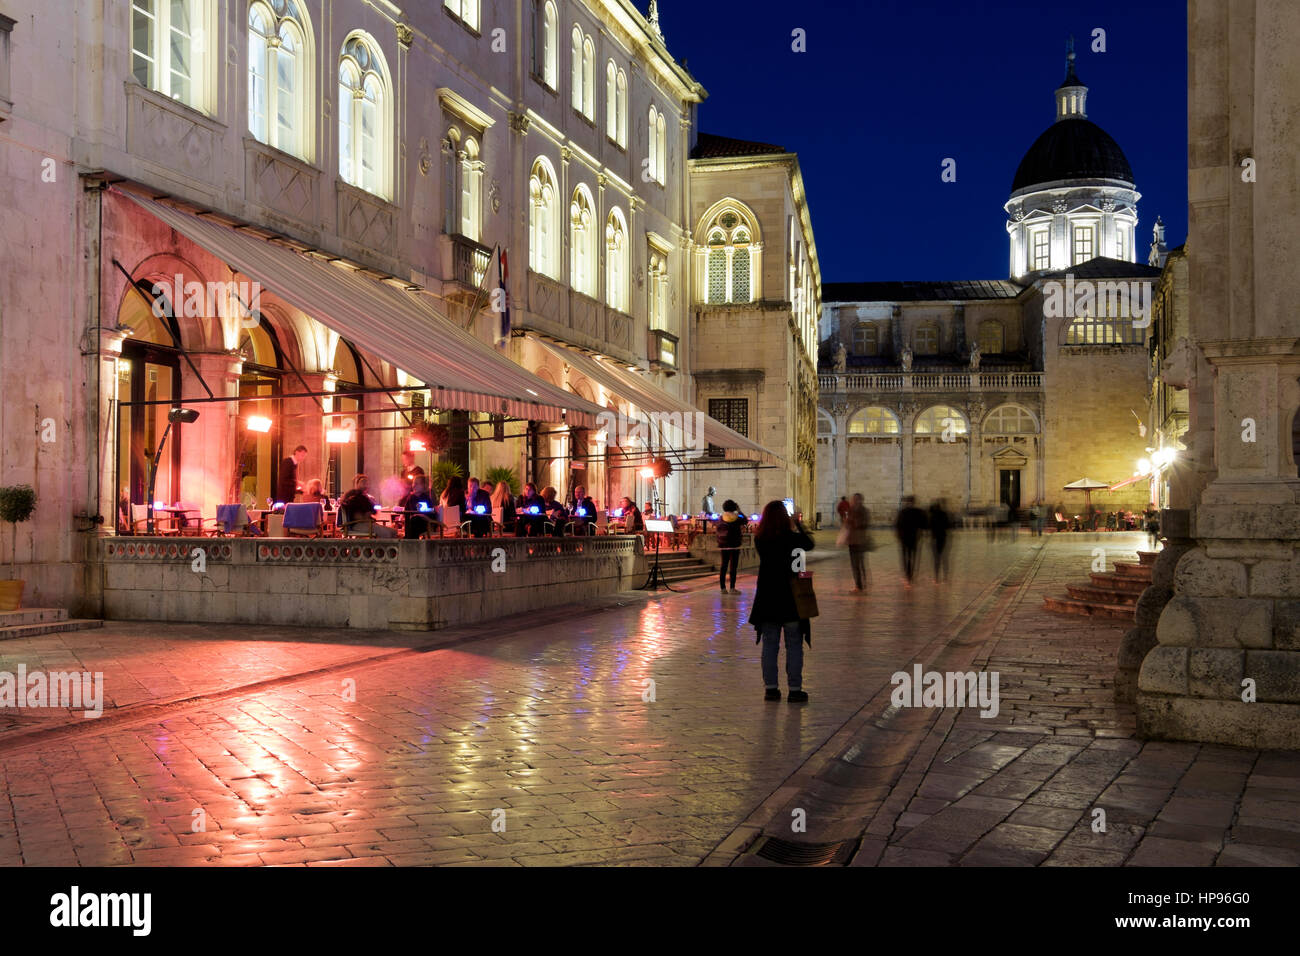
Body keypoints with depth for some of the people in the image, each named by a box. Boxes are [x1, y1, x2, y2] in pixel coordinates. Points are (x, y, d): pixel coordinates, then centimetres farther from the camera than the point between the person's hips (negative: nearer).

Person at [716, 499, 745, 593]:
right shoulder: (737, 519, -6)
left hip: (723, 545, 4)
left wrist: (719, 545, 15)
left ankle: (723, 587, 10)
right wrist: (739, 511, 23)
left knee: (723, 566, 9)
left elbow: (718, 532, 7)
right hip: (734, 546, -3)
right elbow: (744, 521, 17)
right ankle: (732, 588, -4)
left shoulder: (721, 519, 2)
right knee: (733, 566, -1)